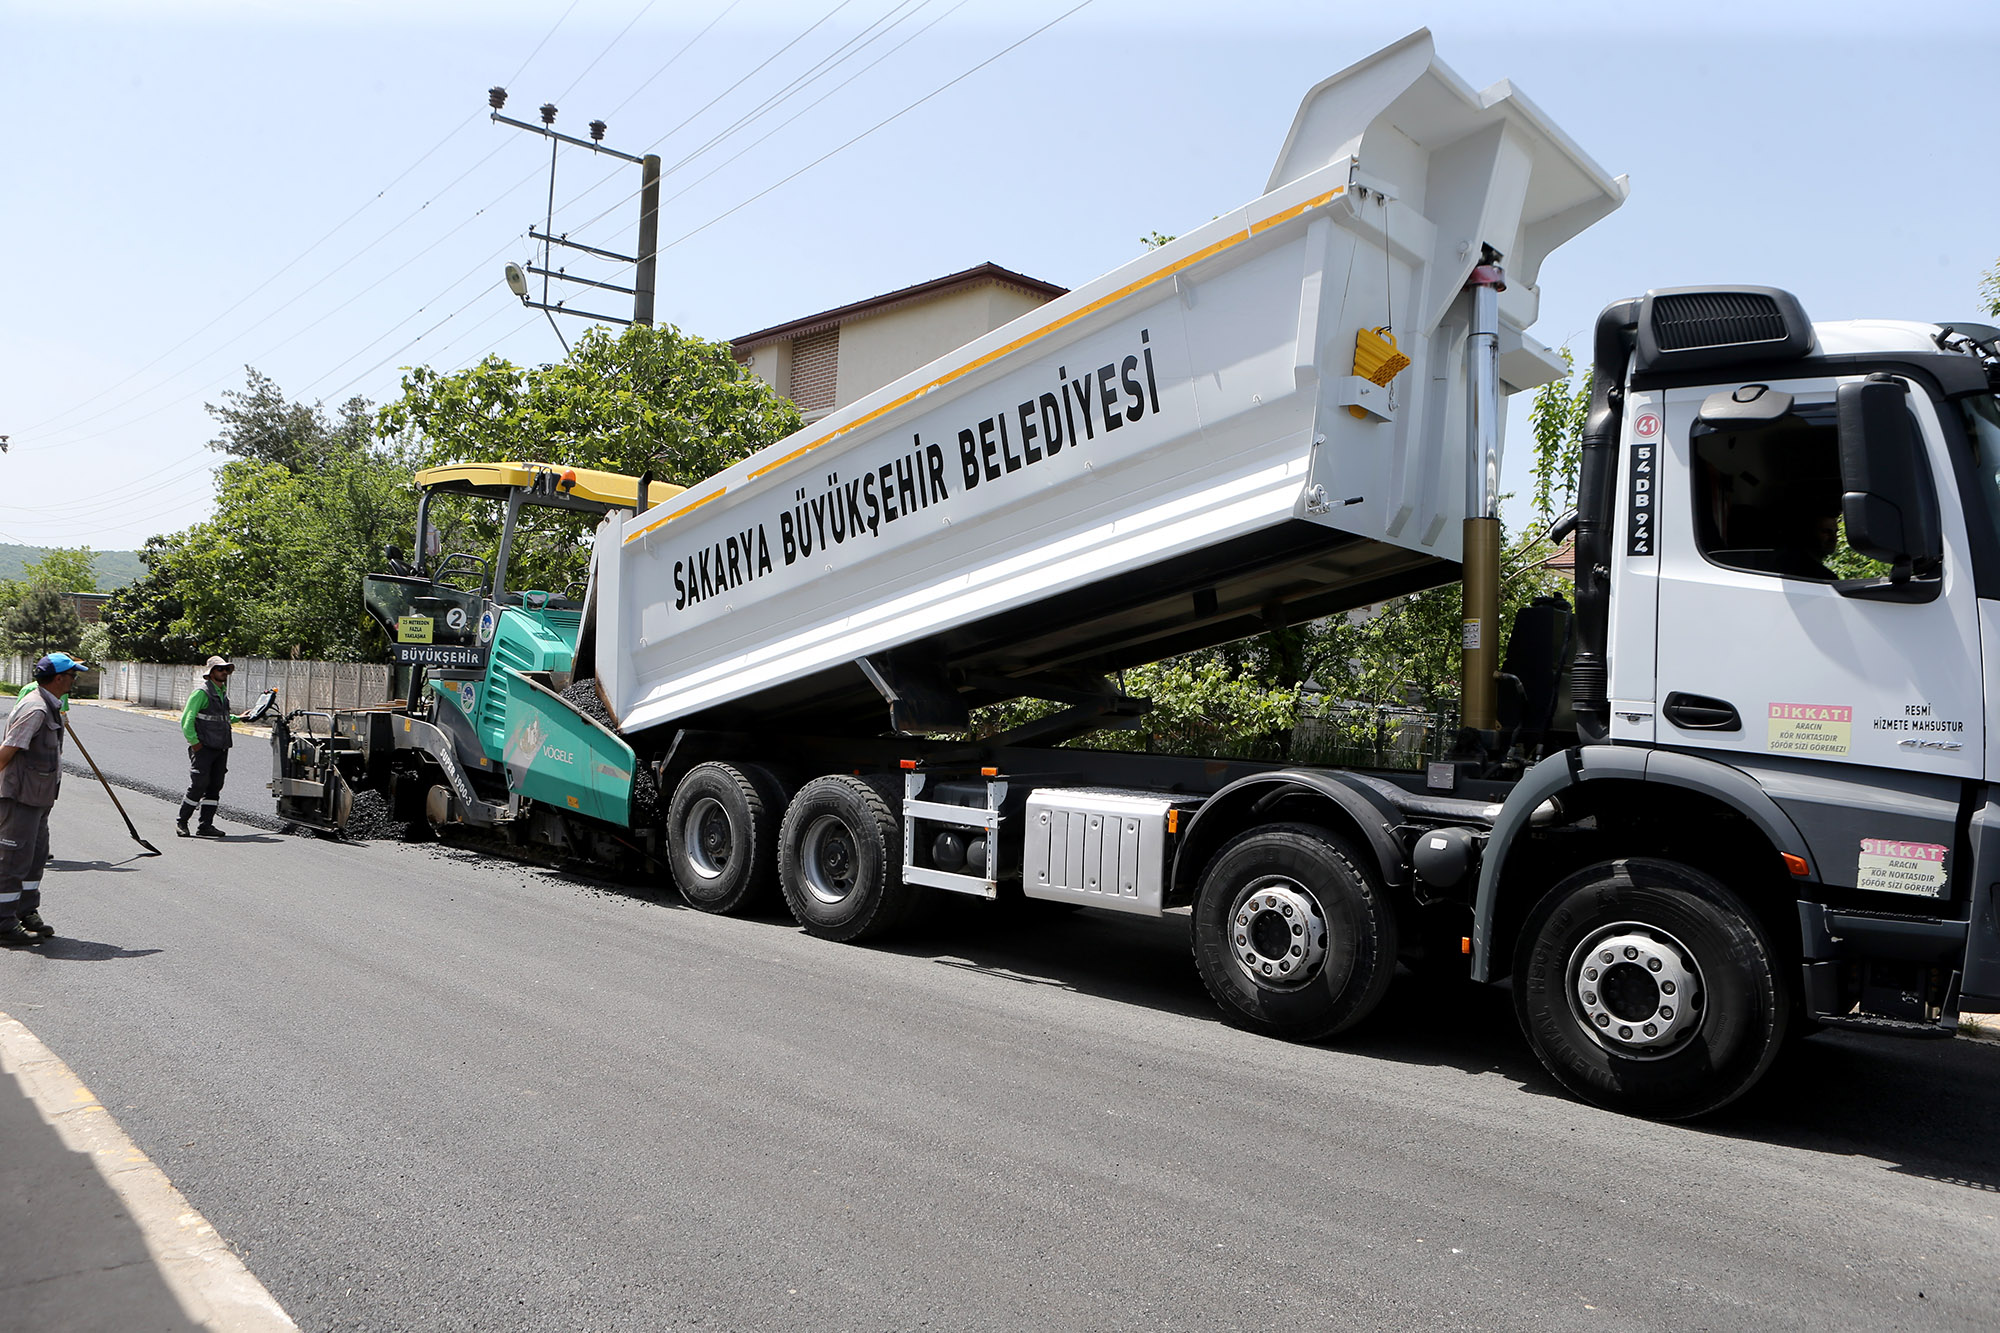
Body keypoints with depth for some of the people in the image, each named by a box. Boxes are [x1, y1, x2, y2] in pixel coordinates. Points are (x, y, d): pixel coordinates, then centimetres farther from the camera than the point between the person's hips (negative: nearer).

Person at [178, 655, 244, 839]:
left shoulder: (222, 691, 16)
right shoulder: (202, 692, -9)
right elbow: (186, 719, -12)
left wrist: (237, 718, 25)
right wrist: (193, 741, -14)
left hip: (221, 748, 8)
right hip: (203, 748, -8)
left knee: (215, 786, 5)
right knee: (199, 784, -8)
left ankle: (205, 825, 9)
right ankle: (181, 822, 6)